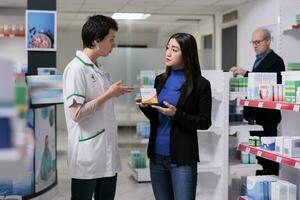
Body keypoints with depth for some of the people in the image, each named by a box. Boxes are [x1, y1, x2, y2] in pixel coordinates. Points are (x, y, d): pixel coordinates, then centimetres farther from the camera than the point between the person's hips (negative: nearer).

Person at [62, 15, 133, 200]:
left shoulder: (100, 70, 11)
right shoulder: (76, 68, -14)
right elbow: (76, 113, -21)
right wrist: (108, 95, -15)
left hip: (107, 153, 8)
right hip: (87, 157, -8)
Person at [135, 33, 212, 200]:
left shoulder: (200, 84, -7)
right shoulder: (160, 80, 8)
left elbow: (205, 122, -7)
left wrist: (176, 114, -20)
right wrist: (145, 107, -6)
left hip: (182, 158, -5)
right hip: (157, 155, 5)